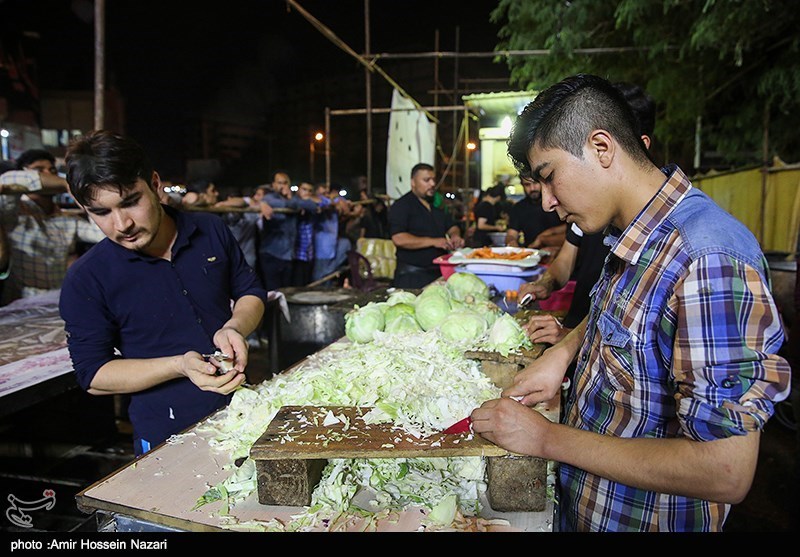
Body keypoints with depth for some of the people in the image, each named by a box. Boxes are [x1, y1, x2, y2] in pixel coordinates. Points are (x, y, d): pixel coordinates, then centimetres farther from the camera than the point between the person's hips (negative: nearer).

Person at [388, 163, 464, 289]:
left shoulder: (436, 204, 16)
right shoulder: (401, 206, -9)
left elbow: (452, 226, 23)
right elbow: (399, 239, -21)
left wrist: (455, 236, -3)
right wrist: (434, 242, -24)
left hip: (440, 272, 7)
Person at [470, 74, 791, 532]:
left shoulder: (708, 259, -30)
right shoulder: (640, 236, -2)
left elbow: (726, 473, -31)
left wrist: (547, 438, -24)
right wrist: (565, 349, -1)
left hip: (644, 517, -7)